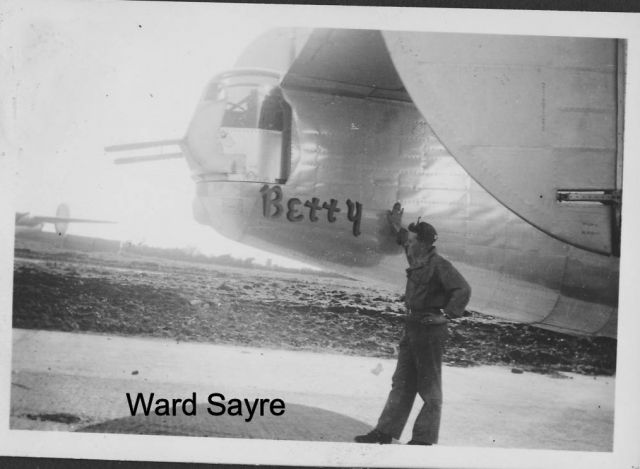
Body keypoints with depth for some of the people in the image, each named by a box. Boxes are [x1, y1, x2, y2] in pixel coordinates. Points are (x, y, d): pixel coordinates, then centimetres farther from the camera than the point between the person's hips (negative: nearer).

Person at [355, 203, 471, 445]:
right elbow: (408, 243, 34)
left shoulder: (438, 265, -15)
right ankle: (385, 432, 18)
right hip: (412, 327, 9)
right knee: (402, 384, 12)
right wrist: (397, 227, 43)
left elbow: (463, 290, -23)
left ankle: (423, 439, 10)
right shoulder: (417, 261, 10)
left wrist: (447, 314, -20)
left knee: (429, 389, 2)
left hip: (430, 329, -9)